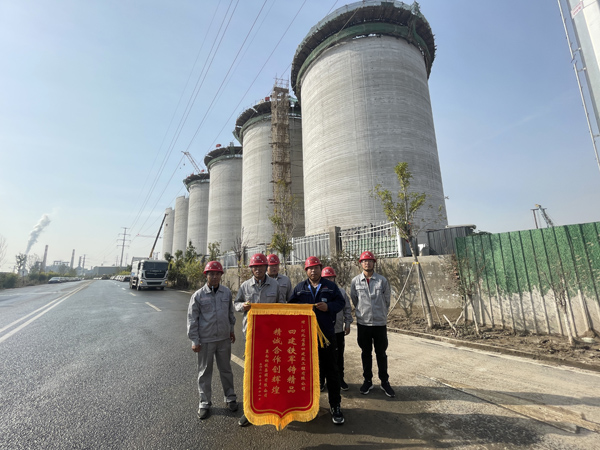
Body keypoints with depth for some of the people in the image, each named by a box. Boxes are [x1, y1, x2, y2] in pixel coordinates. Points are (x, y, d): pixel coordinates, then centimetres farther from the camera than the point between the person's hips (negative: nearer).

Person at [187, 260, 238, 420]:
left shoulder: (227, 292, -1)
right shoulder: (198, 295, -10)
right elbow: (192, 319, -5)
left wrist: (231, 329, 15)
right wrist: (194, 340, -5)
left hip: (224, 338, 2)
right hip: (205, 340, -2)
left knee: (226, 369, 16)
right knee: (205, 371, 12)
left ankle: (230, 397, 33)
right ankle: (205, 402, 31)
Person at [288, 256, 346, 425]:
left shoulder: (330, 286, 2)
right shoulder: (299, 288, 5)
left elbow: (340, 302, 1)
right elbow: (290, 306, 7)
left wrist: (329, 307, -16)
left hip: (327, 334, -1)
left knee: (331, 370, 7)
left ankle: (335, 405, 23)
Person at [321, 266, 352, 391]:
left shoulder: (341, 292, 2)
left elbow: (347, 309, 8)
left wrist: (347, 324, 6)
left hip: (338, 330, 2)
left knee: (339, 356, 15)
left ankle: (340, 379, 33)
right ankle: (321, 380, 27)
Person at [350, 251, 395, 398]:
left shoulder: (382, 280, -5)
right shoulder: (355, 281, -4)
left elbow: (387, 300, 6)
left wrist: (381, 314, 11)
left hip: (380, 323, 0)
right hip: (363, 323, 1)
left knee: (381, 353, 11)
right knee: (366, 353, 13)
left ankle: (385, 382, 27)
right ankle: (368, 380, 29)